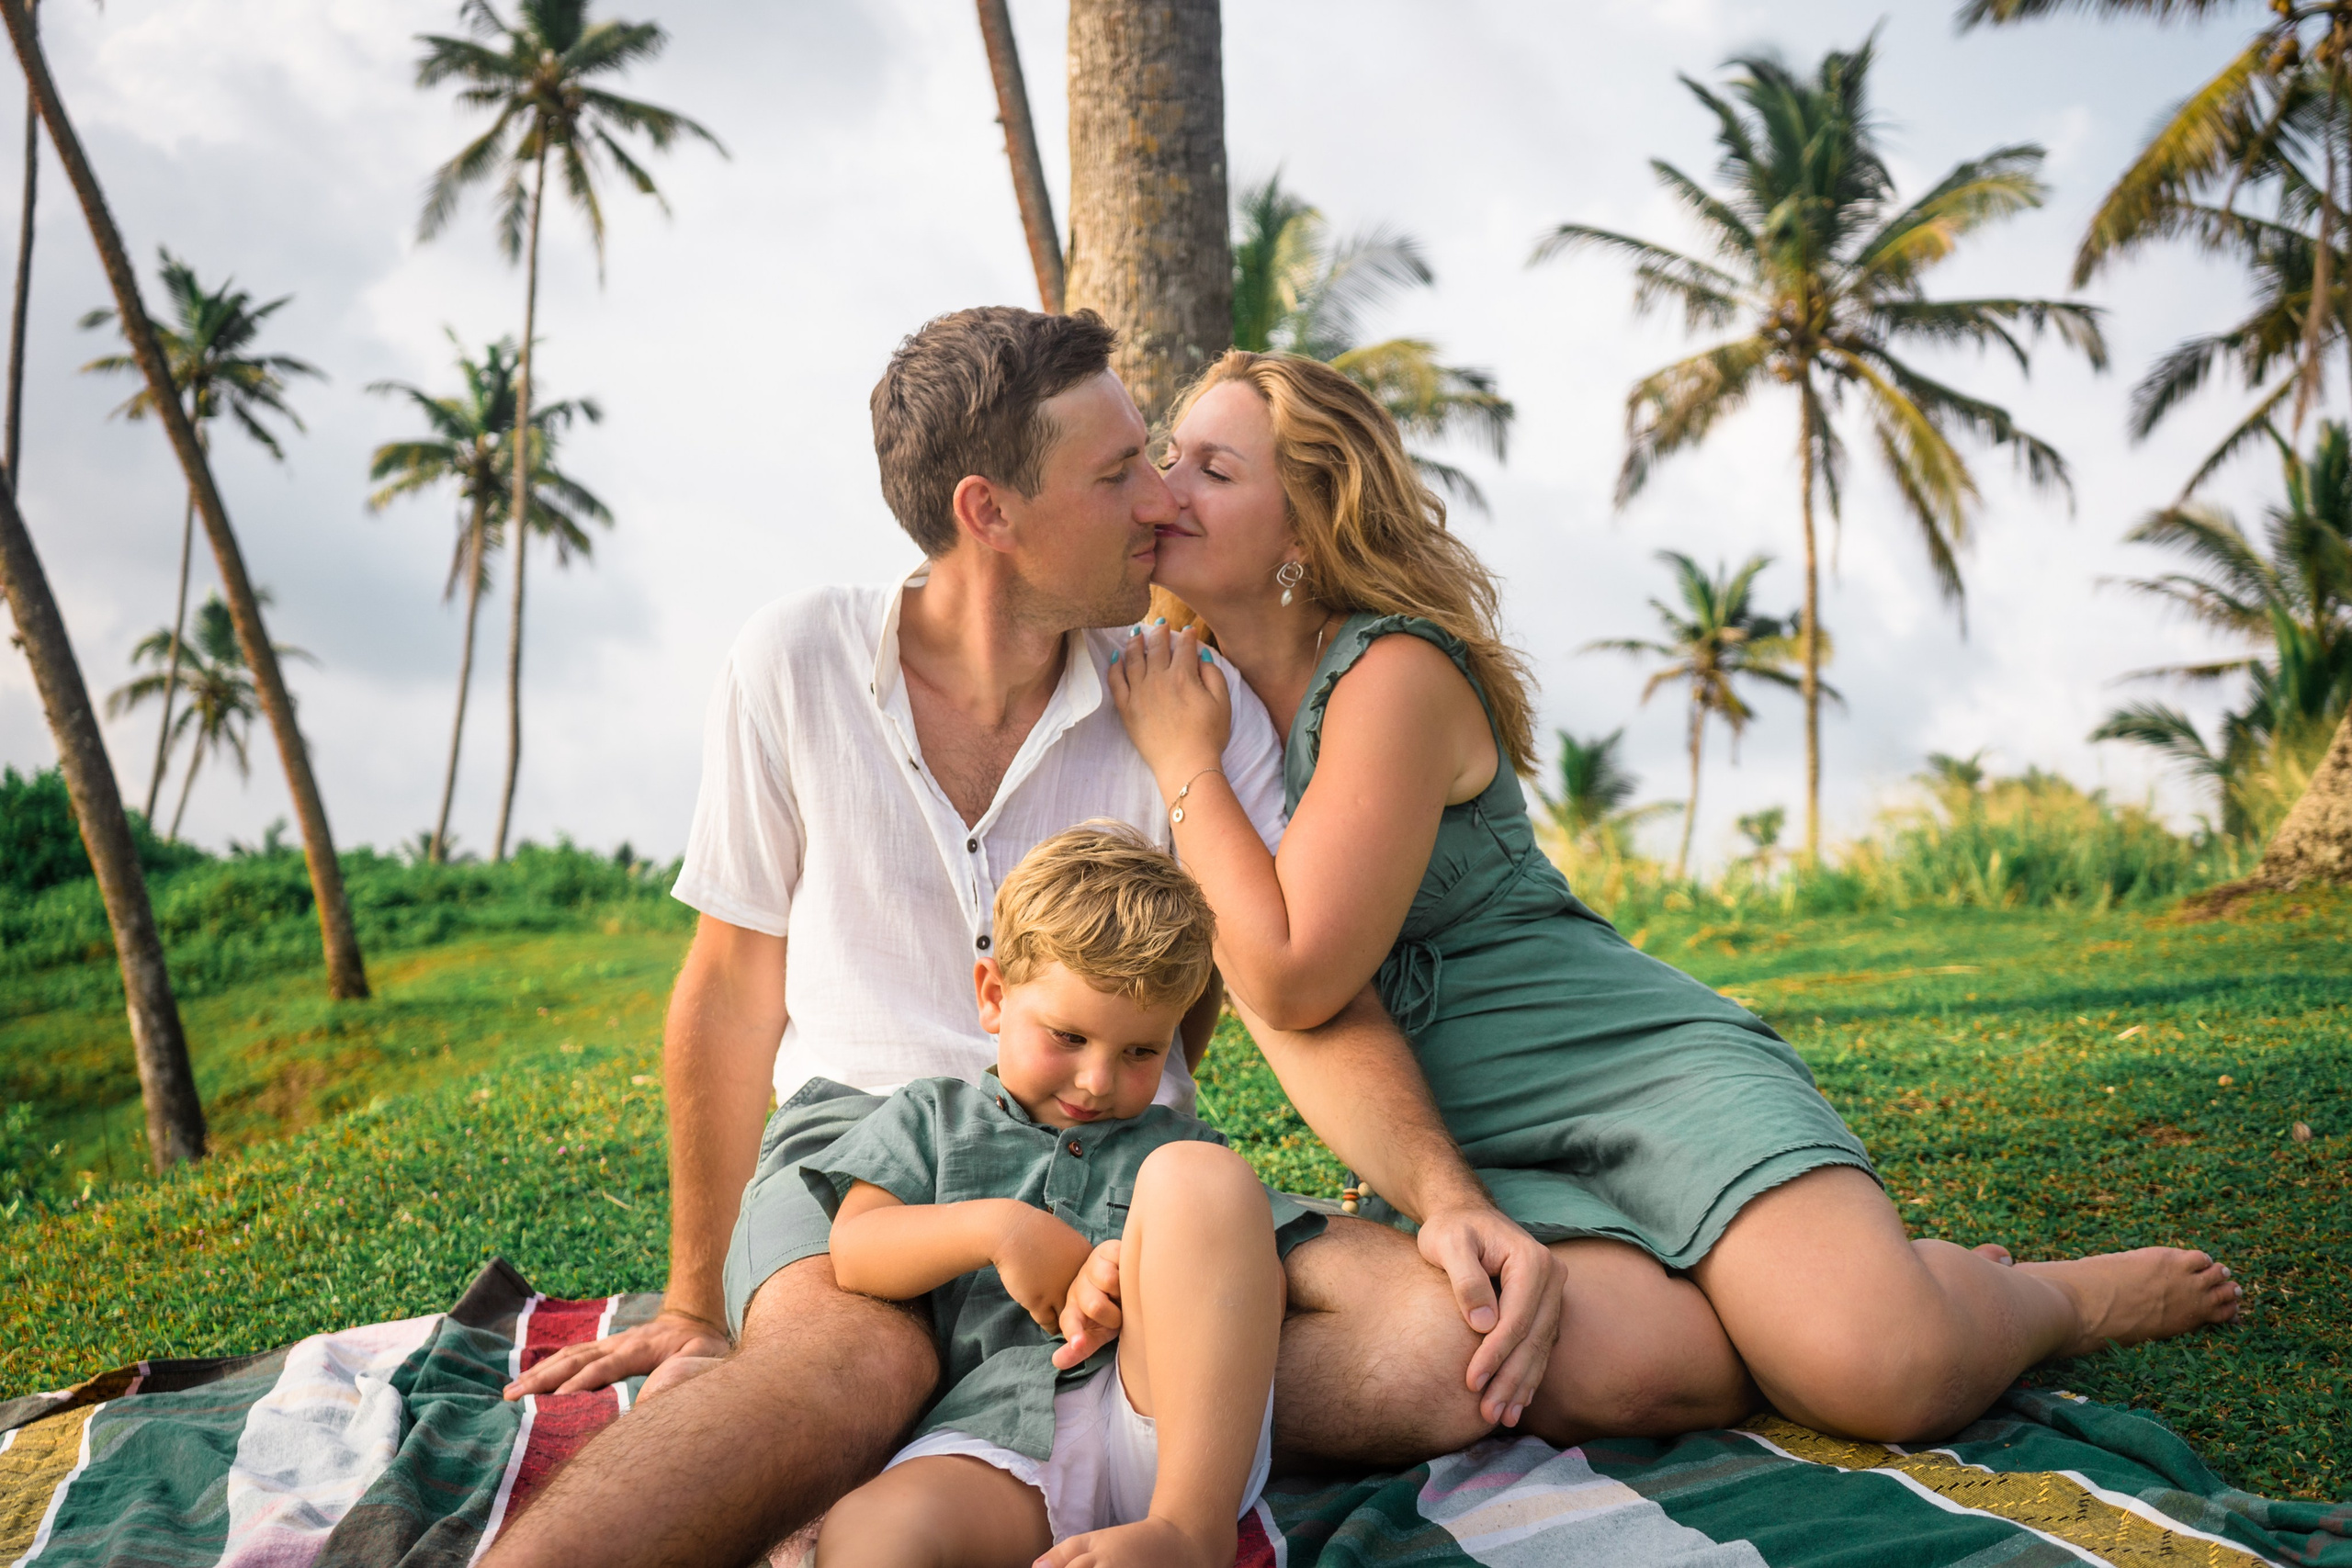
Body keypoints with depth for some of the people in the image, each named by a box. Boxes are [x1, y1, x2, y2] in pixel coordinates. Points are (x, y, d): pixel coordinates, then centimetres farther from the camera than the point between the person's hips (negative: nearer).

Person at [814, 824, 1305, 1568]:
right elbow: (853, 1252, 12)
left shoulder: (1178, 1144, 26)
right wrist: (995, 1227, -5)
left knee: (1195, 1172, -24)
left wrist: (1138, 1279, -8)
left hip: (1174, 1431, 1)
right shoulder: (934, 1116, 26)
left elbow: (1259, 1285, 13)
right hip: (994, 1440, -1)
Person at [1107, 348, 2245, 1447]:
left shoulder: (1394, 673, -14)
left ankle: (2051, 1295, 10)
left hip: (1638, 1061, -5)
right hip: (1462, 1151, 5)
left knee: (1889, 1374, -27)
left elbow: (1292, 978, -22)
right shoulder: (1190, 690, 9)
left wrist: (1183, 761, -13)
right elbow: (1196, 984, 18)